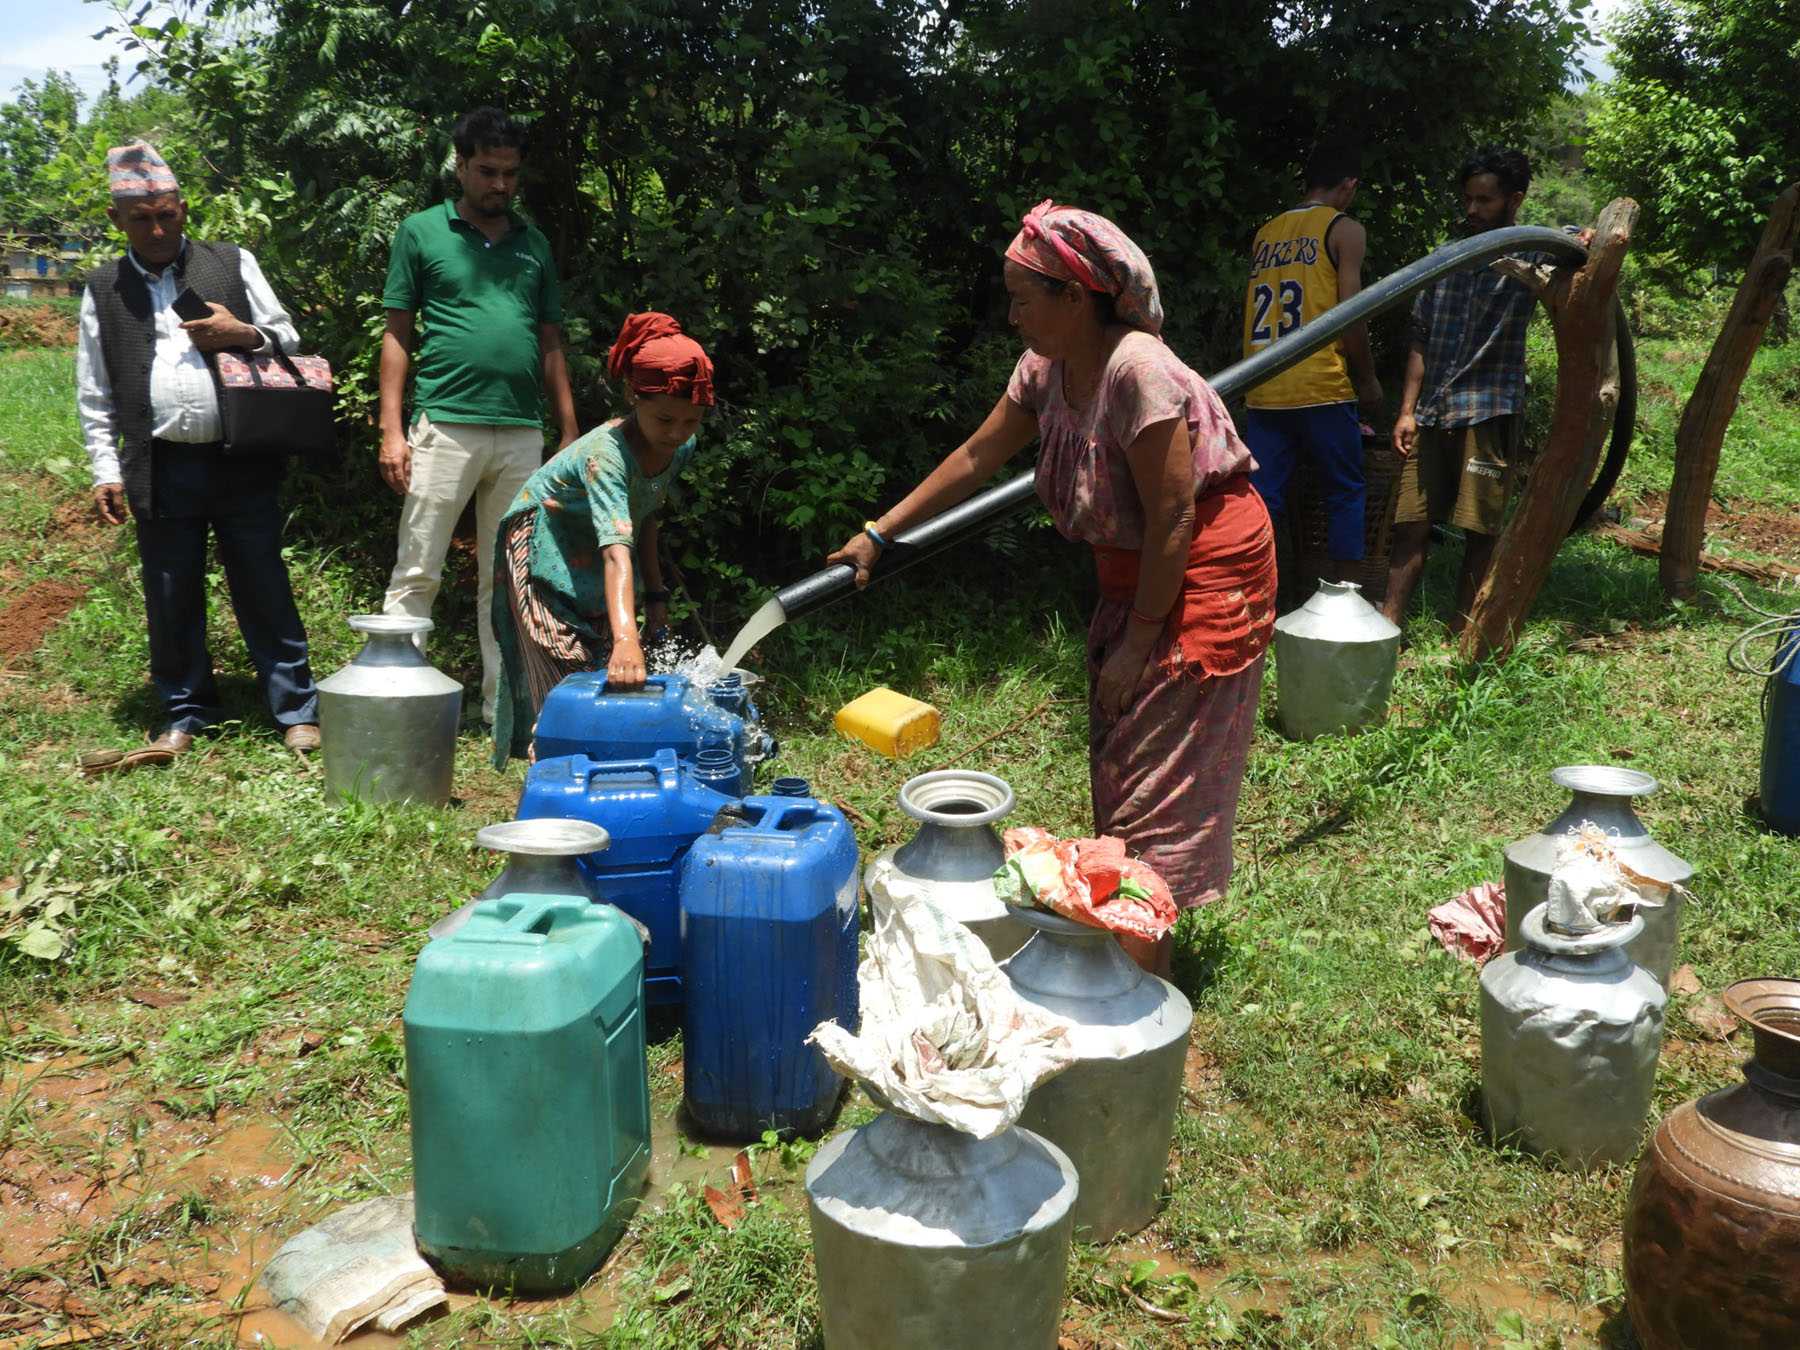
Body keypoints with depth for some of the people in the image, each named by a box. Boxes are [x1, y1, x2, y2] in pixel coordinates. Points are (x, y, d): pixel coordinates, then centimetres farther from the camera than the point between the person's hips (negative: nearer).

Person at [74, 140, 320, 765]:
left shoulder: (234, 264, 8)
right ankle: (186, 715, 23)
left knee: (265, 593, 2)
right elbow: (94, 394, 10)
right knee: (172, 602, 8)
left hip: (242, 463, -1)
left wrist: (244, 335, -10)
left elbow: (290, 340, 11)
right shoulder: (104, 288, 10)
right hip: (162, 472, 2)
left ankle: (296, 712, 10)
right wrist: (105, 472, 3)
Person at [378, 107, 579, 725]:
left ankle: (504, 708, 15)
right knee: (416, 575, -3)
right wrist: (391, 430, -5)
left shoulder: (533, 243, 16)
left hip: (522, 435, 4)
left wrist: (570, 435, 10)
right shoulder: (421, 232, 5)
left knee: (507, 580, 9)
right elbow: (396, 333, 3)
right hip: (445, 427, -4)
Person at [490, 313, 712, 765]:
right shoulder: (606, 453, -37)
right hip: (544, 553, -7)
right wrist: (626, 639, -63)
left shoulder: (681, 448, -14)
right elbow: (616, 547, -51)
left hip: (594, 571, 7)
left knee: (611, 682, 3)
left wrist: (655, 595, 1)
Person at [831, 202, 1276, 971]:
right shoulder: (1046, 368, 0)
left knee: (1158, 770, -3)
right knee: (1118, 760, 16)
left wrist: (1138, 641, -20)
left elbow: (1172, 518, -25)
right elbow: (977, 458, 8)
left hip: (1205, 574, -9)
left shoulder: (1137, 370, -27)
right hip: (1135, 571, 9)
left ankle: (1146, 972, 8)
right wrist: (878, 534, 8)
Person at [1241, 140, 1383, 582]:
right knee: (1345, 493, 9)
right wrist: (1368, 379, 4)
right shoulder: (1344, 230, -1)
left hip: (1263, 392, 5)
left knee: (1260, 497, 5)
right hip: (1321, 389, -5)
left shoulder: (1265, 233, 16)